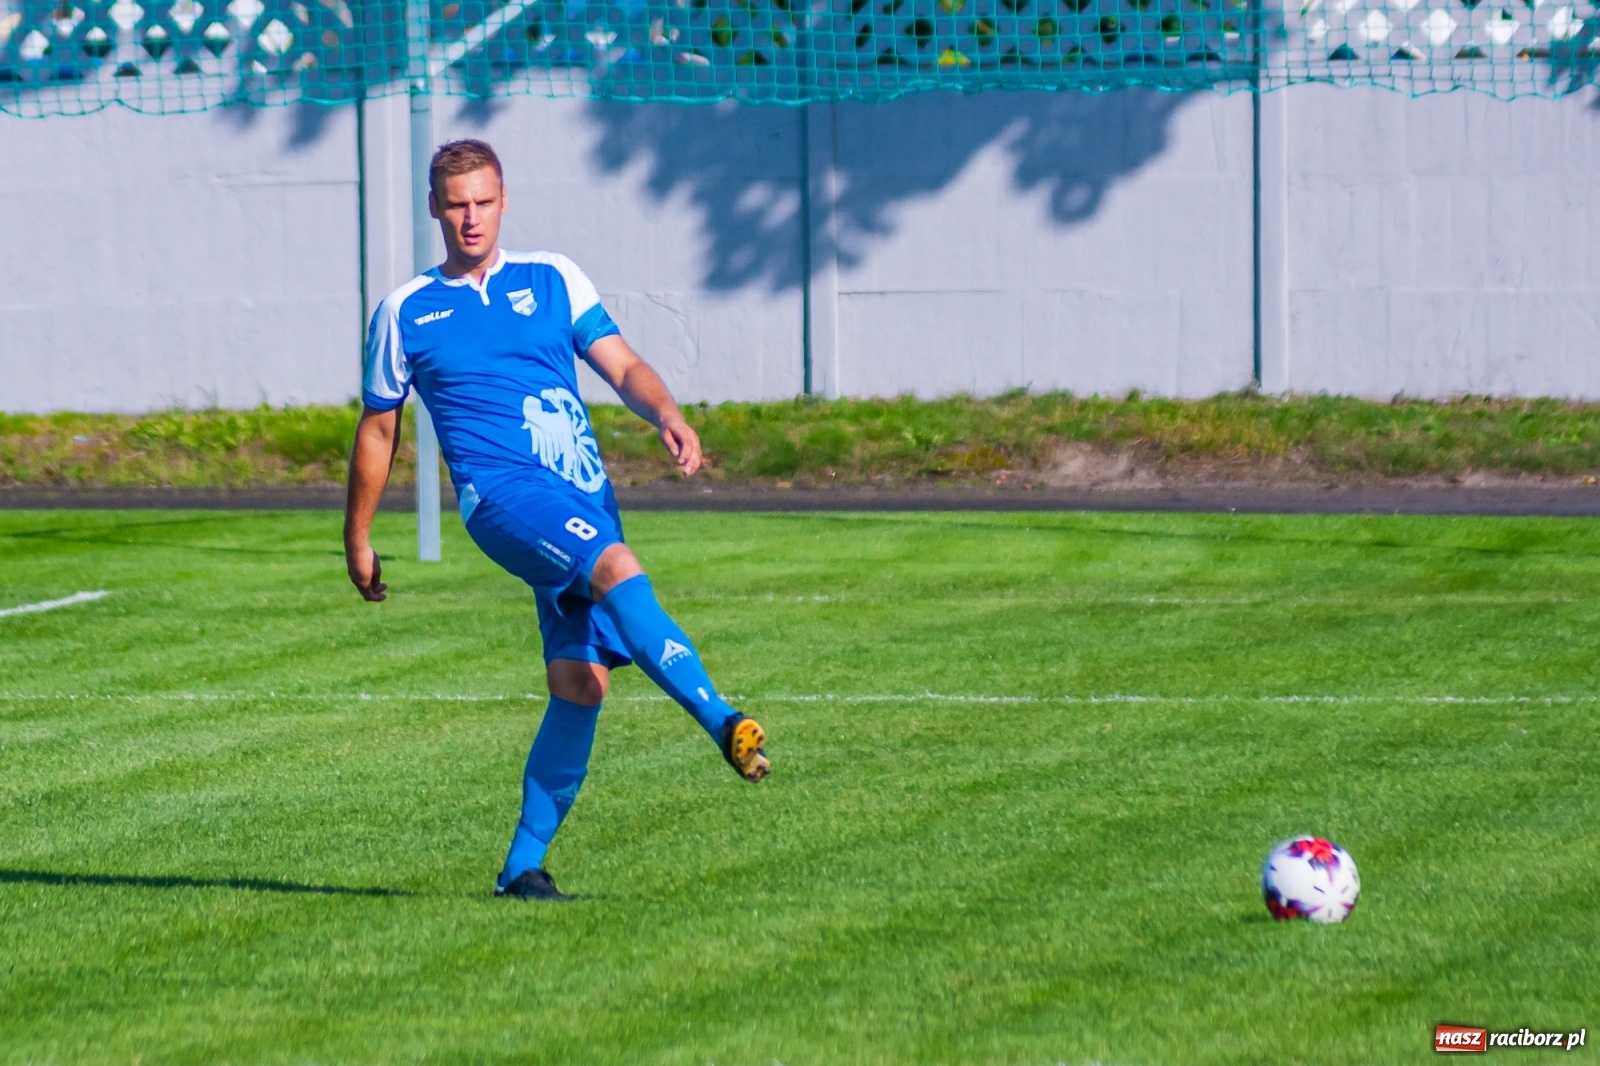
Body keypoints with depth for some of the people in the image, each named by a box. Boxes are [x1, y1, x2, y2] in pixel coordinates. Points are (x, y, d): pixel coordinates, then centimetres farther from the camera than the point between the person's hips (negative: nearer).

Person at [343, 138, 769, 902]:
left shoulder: (553, 279, 16)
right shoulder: (406, 312, 12)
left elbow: (622, 367, 9)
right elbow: (378, 430, 19)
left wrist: (667, 415, -12)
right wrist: (358, 539, 21)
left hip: (586, 496, 4)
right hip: (502, 492, -4)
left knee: (580, 684, -3)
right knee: (618, 568, -32)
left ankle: (524, 864, 6)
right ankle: (724, 723, -44)